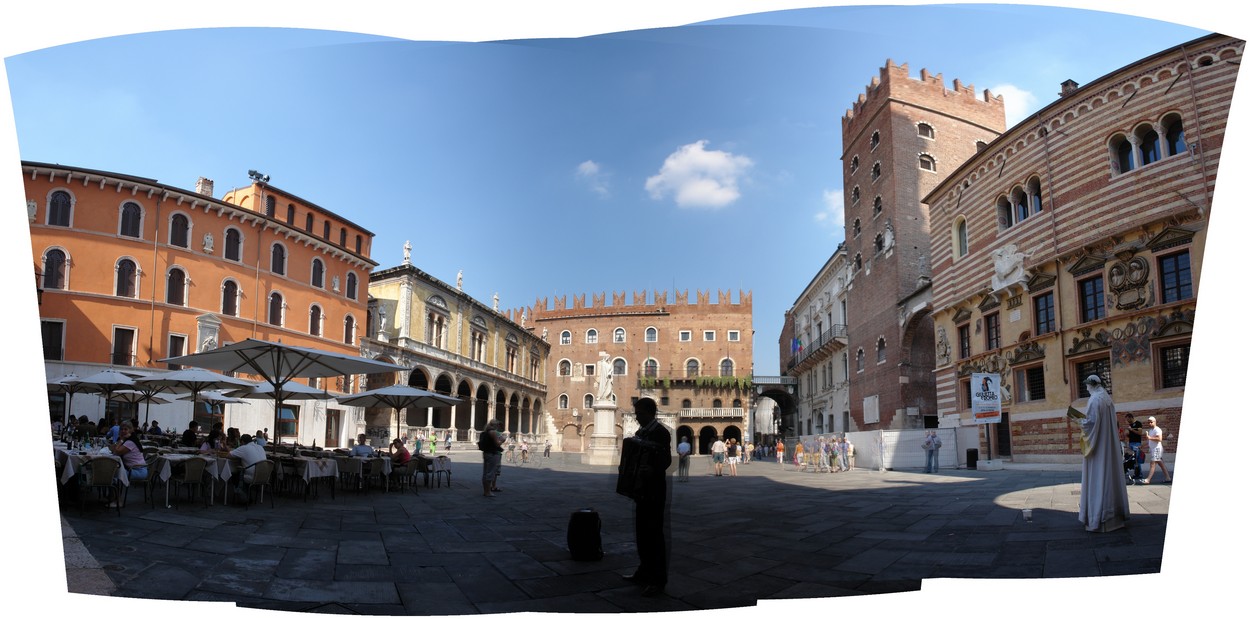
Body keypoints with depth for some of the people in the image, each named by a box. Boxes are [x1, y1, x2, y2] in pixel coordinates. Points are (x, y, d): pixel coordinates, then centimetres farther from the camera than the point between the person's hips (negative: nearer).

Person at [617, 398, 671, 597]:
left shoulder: (661, 433, -13)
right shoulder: (641, 431, 12)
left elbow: (666, 460, -20)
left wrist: (652, 469, -34)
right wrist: (625, 468, 7)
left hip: (654, 491, -8)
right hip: (641, 490, 9)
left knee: (654, 534, -4)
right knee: (642, 532, 14)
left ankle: (658, 580, 3)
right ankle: (645, 571, 26)